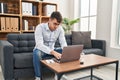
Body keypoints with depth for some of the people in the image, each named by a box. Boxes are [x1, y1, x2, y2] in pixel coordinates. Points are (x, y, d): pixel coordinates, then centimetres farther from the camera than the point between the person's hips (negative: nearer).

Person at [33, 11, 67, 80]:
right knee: (36, 53, -38)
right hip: (40, 50, -3)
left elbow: (63, 43, -13)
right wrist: (53, 52, -49)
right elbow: (39, 45, -35)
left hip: (52, 50, 4)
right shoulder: (40, 27, -24)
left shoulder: (60, 29, -11)